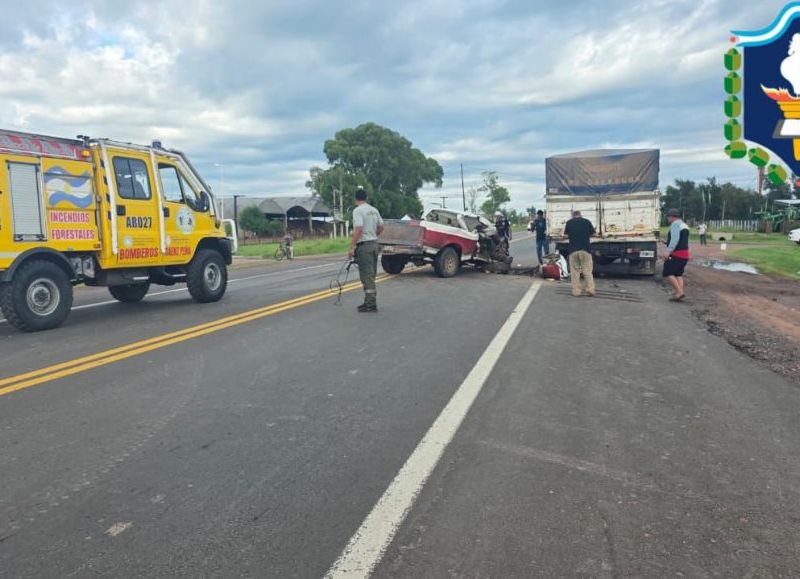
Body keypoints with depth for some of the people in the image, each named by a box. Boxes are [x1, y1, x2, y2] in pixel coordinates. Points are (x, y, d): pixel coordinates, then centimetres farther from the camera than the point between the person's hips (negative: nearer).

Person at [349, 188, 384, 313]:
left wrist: (352, 247, -21)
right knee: (370, 275, 16)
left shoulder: (358, 210, -14)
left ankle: (371, 304, -7)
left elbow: (358, 229, -23)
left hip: (364, 246, -9)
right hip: (374, 243, 9)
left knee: (367, 275, -7)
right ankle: (370, 301, 22)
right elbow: (381, 227, 18)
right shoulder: (374, 210, 13)